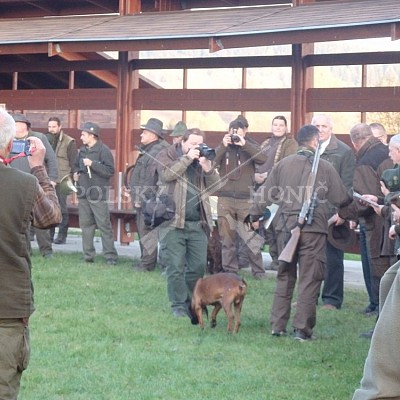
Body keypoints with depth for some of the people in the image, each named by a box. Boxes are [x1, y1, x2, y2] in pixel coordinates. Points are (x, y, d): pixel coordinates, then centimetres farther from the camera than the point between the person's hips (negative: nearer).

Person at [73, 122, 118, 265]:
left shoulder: (103, 151, -8)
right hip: (83, 193, 7)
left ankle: (110, 256, -4)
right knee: (86, 225, 9)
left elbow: (110, 171, -15)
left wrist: (93, 164, -20)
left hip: (98, 194, -7)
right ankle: (88, 255, 14)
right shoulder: (82, 150, 14)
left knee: (104, 225, -7)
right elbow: (76, 165, 30)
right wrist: (76, 173, 9)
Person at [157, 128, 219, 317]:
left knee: (198, 266, 3)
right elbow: (166, 174, -17)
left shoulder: (202, 159, 15)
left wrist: (208, 168, -13)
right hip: (174, 221, -4)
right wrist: (188, 158, -18)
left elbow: (215, 184, 6)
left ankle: (192, 302, 15)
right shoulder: (168, 155, 3)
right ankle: (178, 305, 5)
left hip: (198, 223, 4)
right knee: (175, 266, -3)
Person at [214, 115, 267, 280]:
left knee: (251, 237, -3)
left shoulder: (250, 145, 6)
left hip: (246, 199, -2)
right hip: (225, 198, 2)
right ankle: (229, 270, 13)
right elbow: (212, 163, -6)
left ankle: (258, 271, 3)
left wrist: (244, 144, -21)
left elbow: (262, 159, -13)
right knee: (227, 238, 6)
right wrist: (223, 146, -18)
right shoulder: (223, 146, 9)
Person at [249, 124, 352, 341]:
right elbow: (342, 198, 2)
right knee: (309, 279, 3)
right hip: (313, 228, -3)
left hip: (286, 226, 3)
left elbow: (264, 192, 6)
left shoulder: (284, 164, 3)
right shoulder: (324, 167, -3)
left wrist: (255, 216, 18)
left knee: (284, 276, 15)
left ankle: (278, 326, 16)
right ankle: (303, 328, 1)